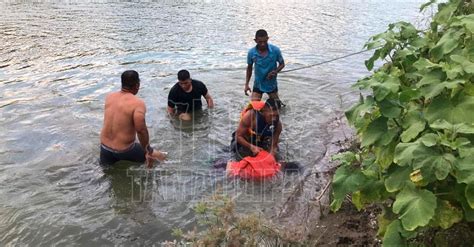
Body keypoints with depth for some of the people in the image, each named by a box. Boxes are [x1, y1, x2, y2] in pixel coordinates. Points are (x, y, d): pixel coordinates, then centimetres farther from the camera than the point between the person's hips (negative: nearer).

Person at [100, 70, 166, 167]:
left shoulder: (109, 97, -1)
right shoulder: (138, 103, -21)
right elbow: (141, 130, -26)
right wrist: (148, 151, -14)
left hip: (104, 146, 5)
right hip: (123, 149, -5)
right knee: (150, 154, 17)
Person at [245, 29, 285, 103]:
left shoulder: (275, 50, -18)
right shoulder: (251, 53, -14)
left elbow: (282, 64, -3)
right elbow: (249, 68, 2)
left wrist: (275, 72, -24)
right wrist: (246, 84, -2)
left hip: (271, 84, 0)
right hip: (258, 84, 0)